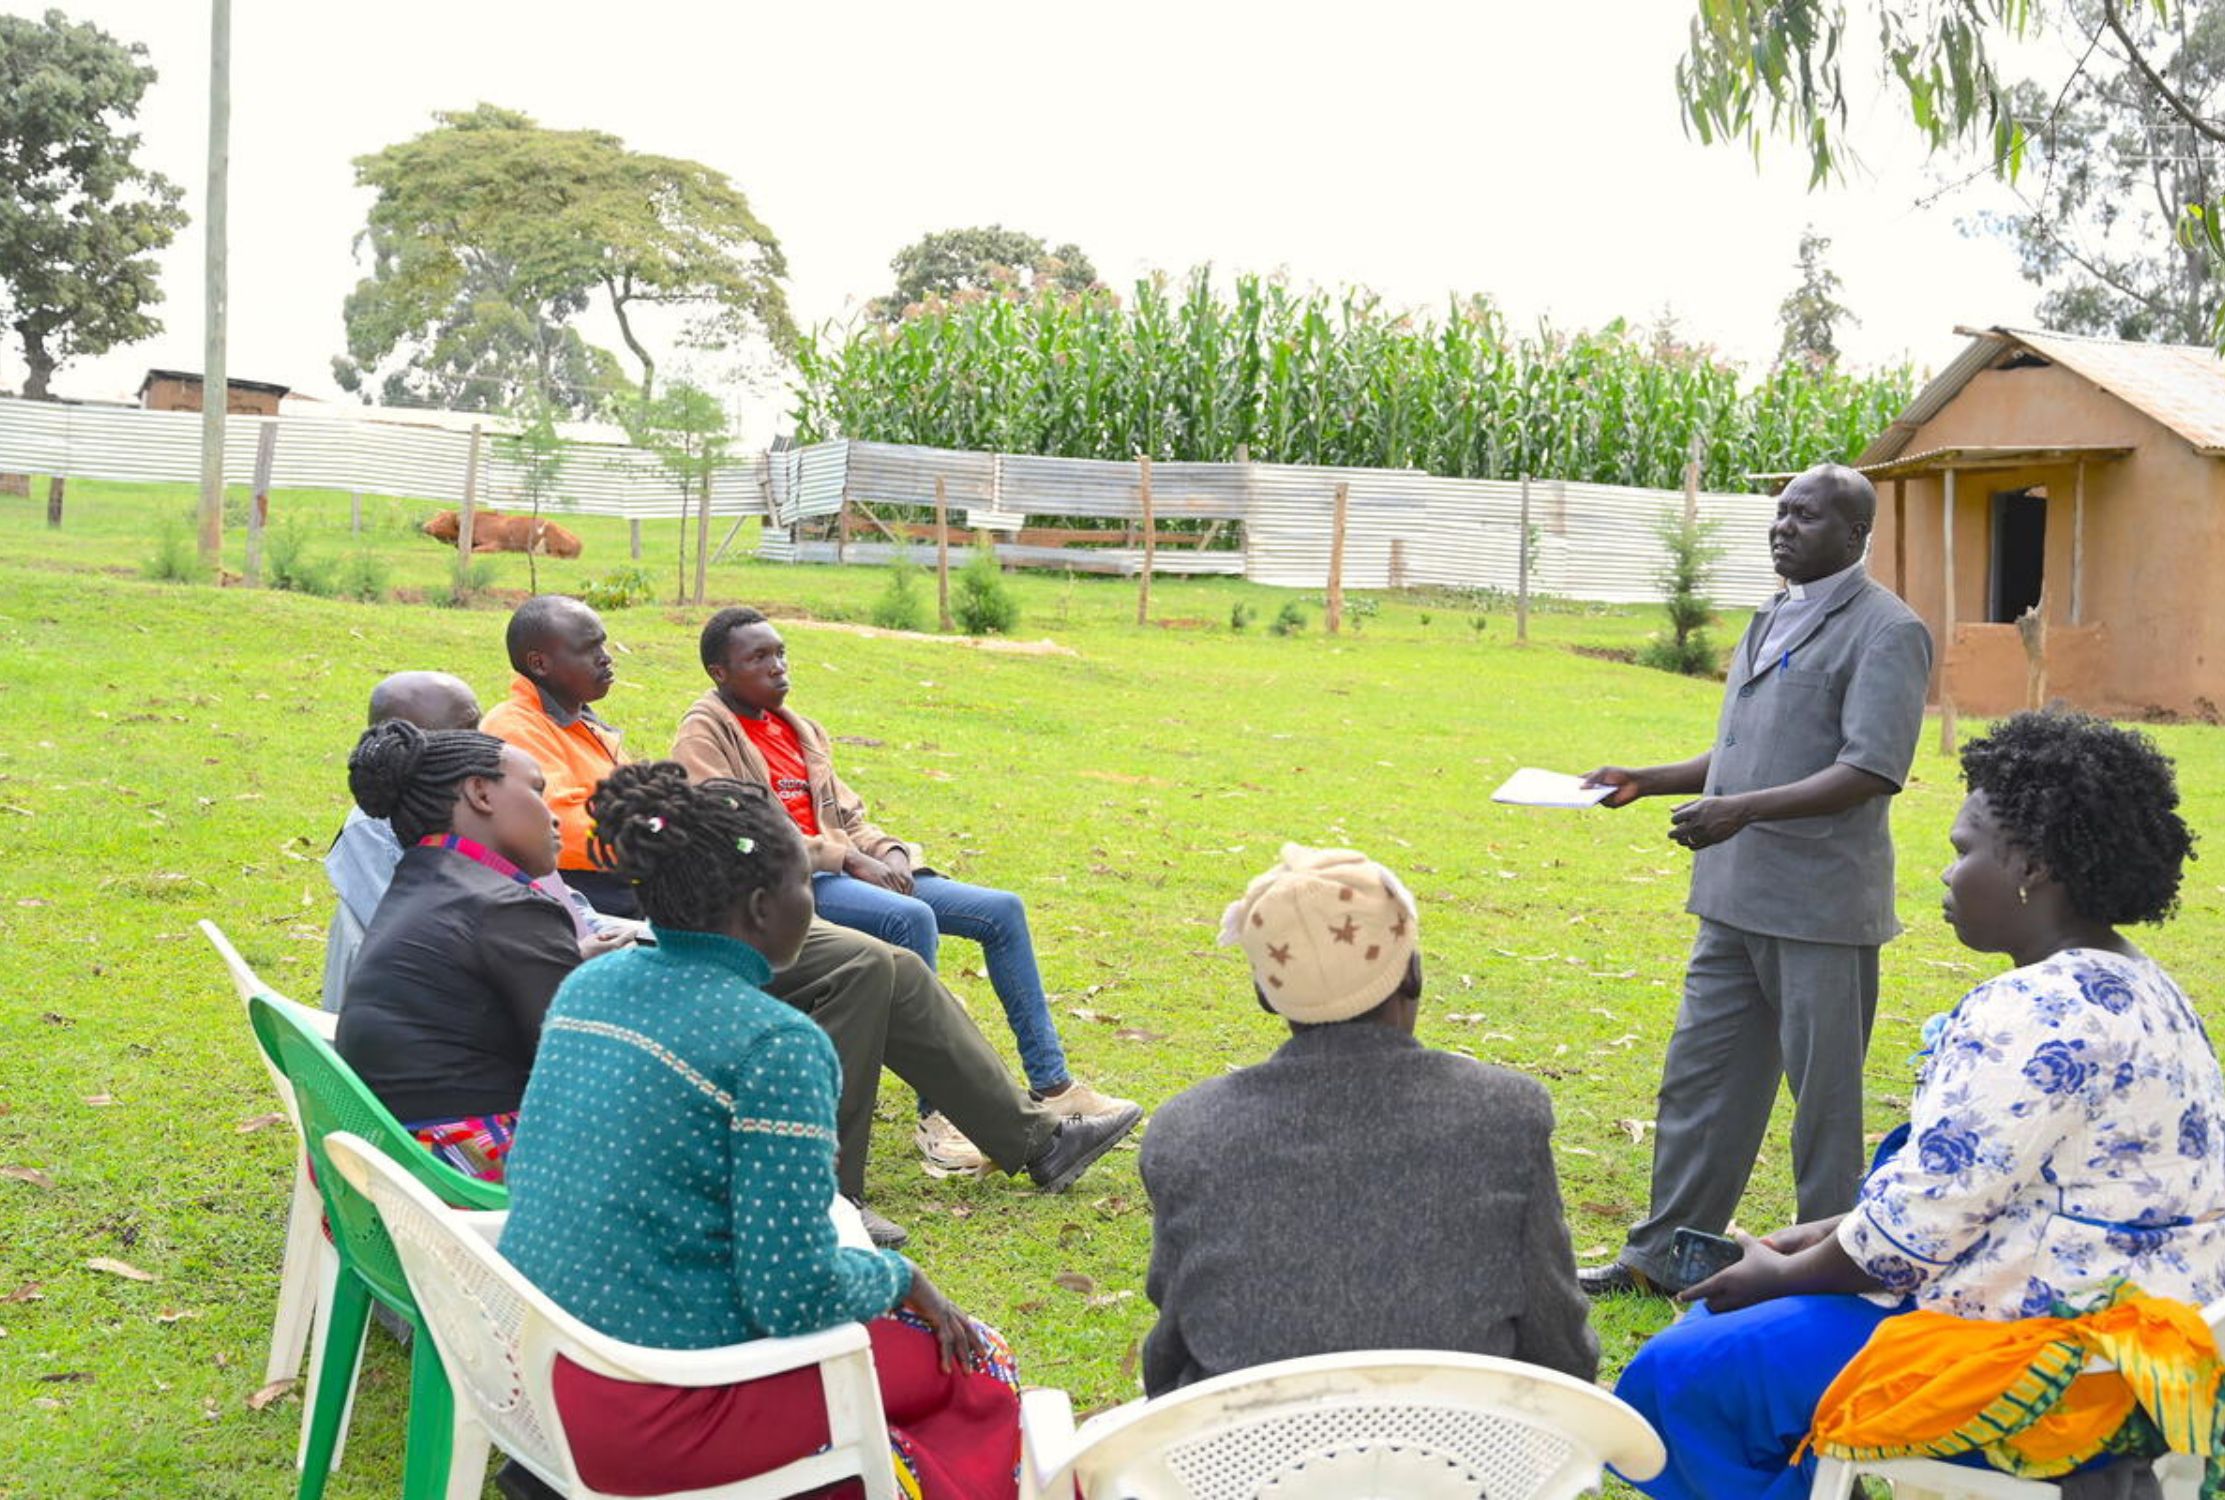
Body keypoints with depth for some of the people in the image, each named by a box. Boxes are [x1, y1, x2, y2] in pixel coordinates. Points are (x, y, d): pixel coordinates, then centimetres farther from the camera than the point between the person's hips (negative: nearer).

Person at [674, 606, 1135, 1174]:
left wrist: (888, 854, -1)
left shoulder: (795, 728, 22)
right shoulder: (704, 735, -2)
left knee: (1002, 910, -2)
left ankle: (1051, 1084, 2)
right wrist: (849, 860, -19)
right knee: (911, 917, -35)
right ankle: (937, 1115, -34)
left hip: (853, 872, 8)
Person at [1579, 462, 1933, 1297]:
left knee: (1824, 1098, 4)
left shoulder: (1884, 631, -10)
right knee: (1699, 1081, 13)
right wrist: (1647, 781, 13)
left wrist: (1744, 810, -27)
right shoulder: (1771, 624, 17)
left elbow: (1872, 771, -20)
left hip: (1820, 909, -8)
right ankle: (1661, 1258, 23)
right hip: (1735, 901, 8)